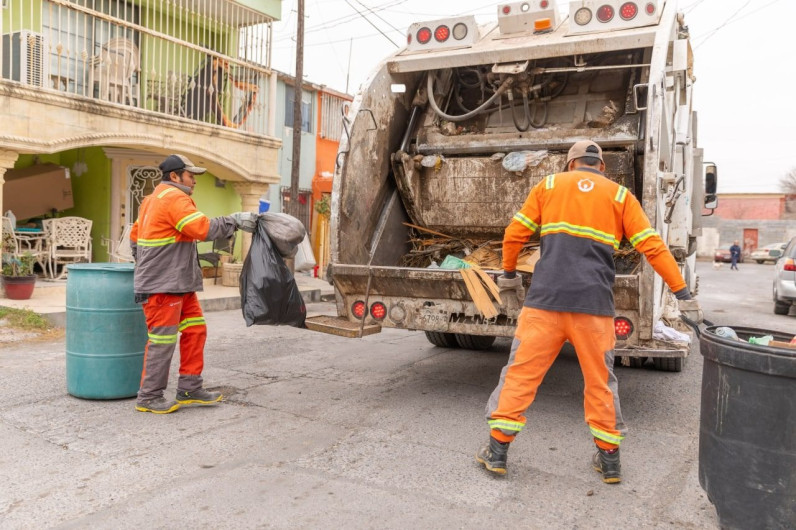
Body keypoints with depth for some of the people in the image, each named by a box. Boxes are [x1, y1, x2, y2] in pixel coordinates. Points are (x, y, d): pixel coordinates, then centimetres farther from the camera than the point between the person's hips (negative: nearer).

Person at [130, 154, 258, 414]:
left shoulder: (153, 199, 21)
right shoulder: (174, 198, -13)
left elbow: (135, 237, 25)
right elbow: (203, 228, -23)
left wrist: (145, 265, 28)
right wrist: (235, 220, -17)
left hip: (179, 284, 11)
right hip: (163, 285, -11)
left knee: (195, 331, 10)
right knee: (162, 340, -4)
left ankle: (189, 389, 16)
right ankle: (149, 397, 7)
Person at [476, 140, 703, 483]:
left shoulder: (549, 185, 13)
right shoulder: (620, 195, 12)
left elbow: (514, 234, 12)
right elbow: (653, 246, 6)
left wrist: (508, 274, 26)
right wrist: (682, 293, 10)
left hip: (545, 299, 0)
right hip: (594, 304, 1)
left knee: (520, 372, 6)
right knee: (600, 380, 14)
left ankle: (497, 451, 11)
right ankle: (609, 459, 23)